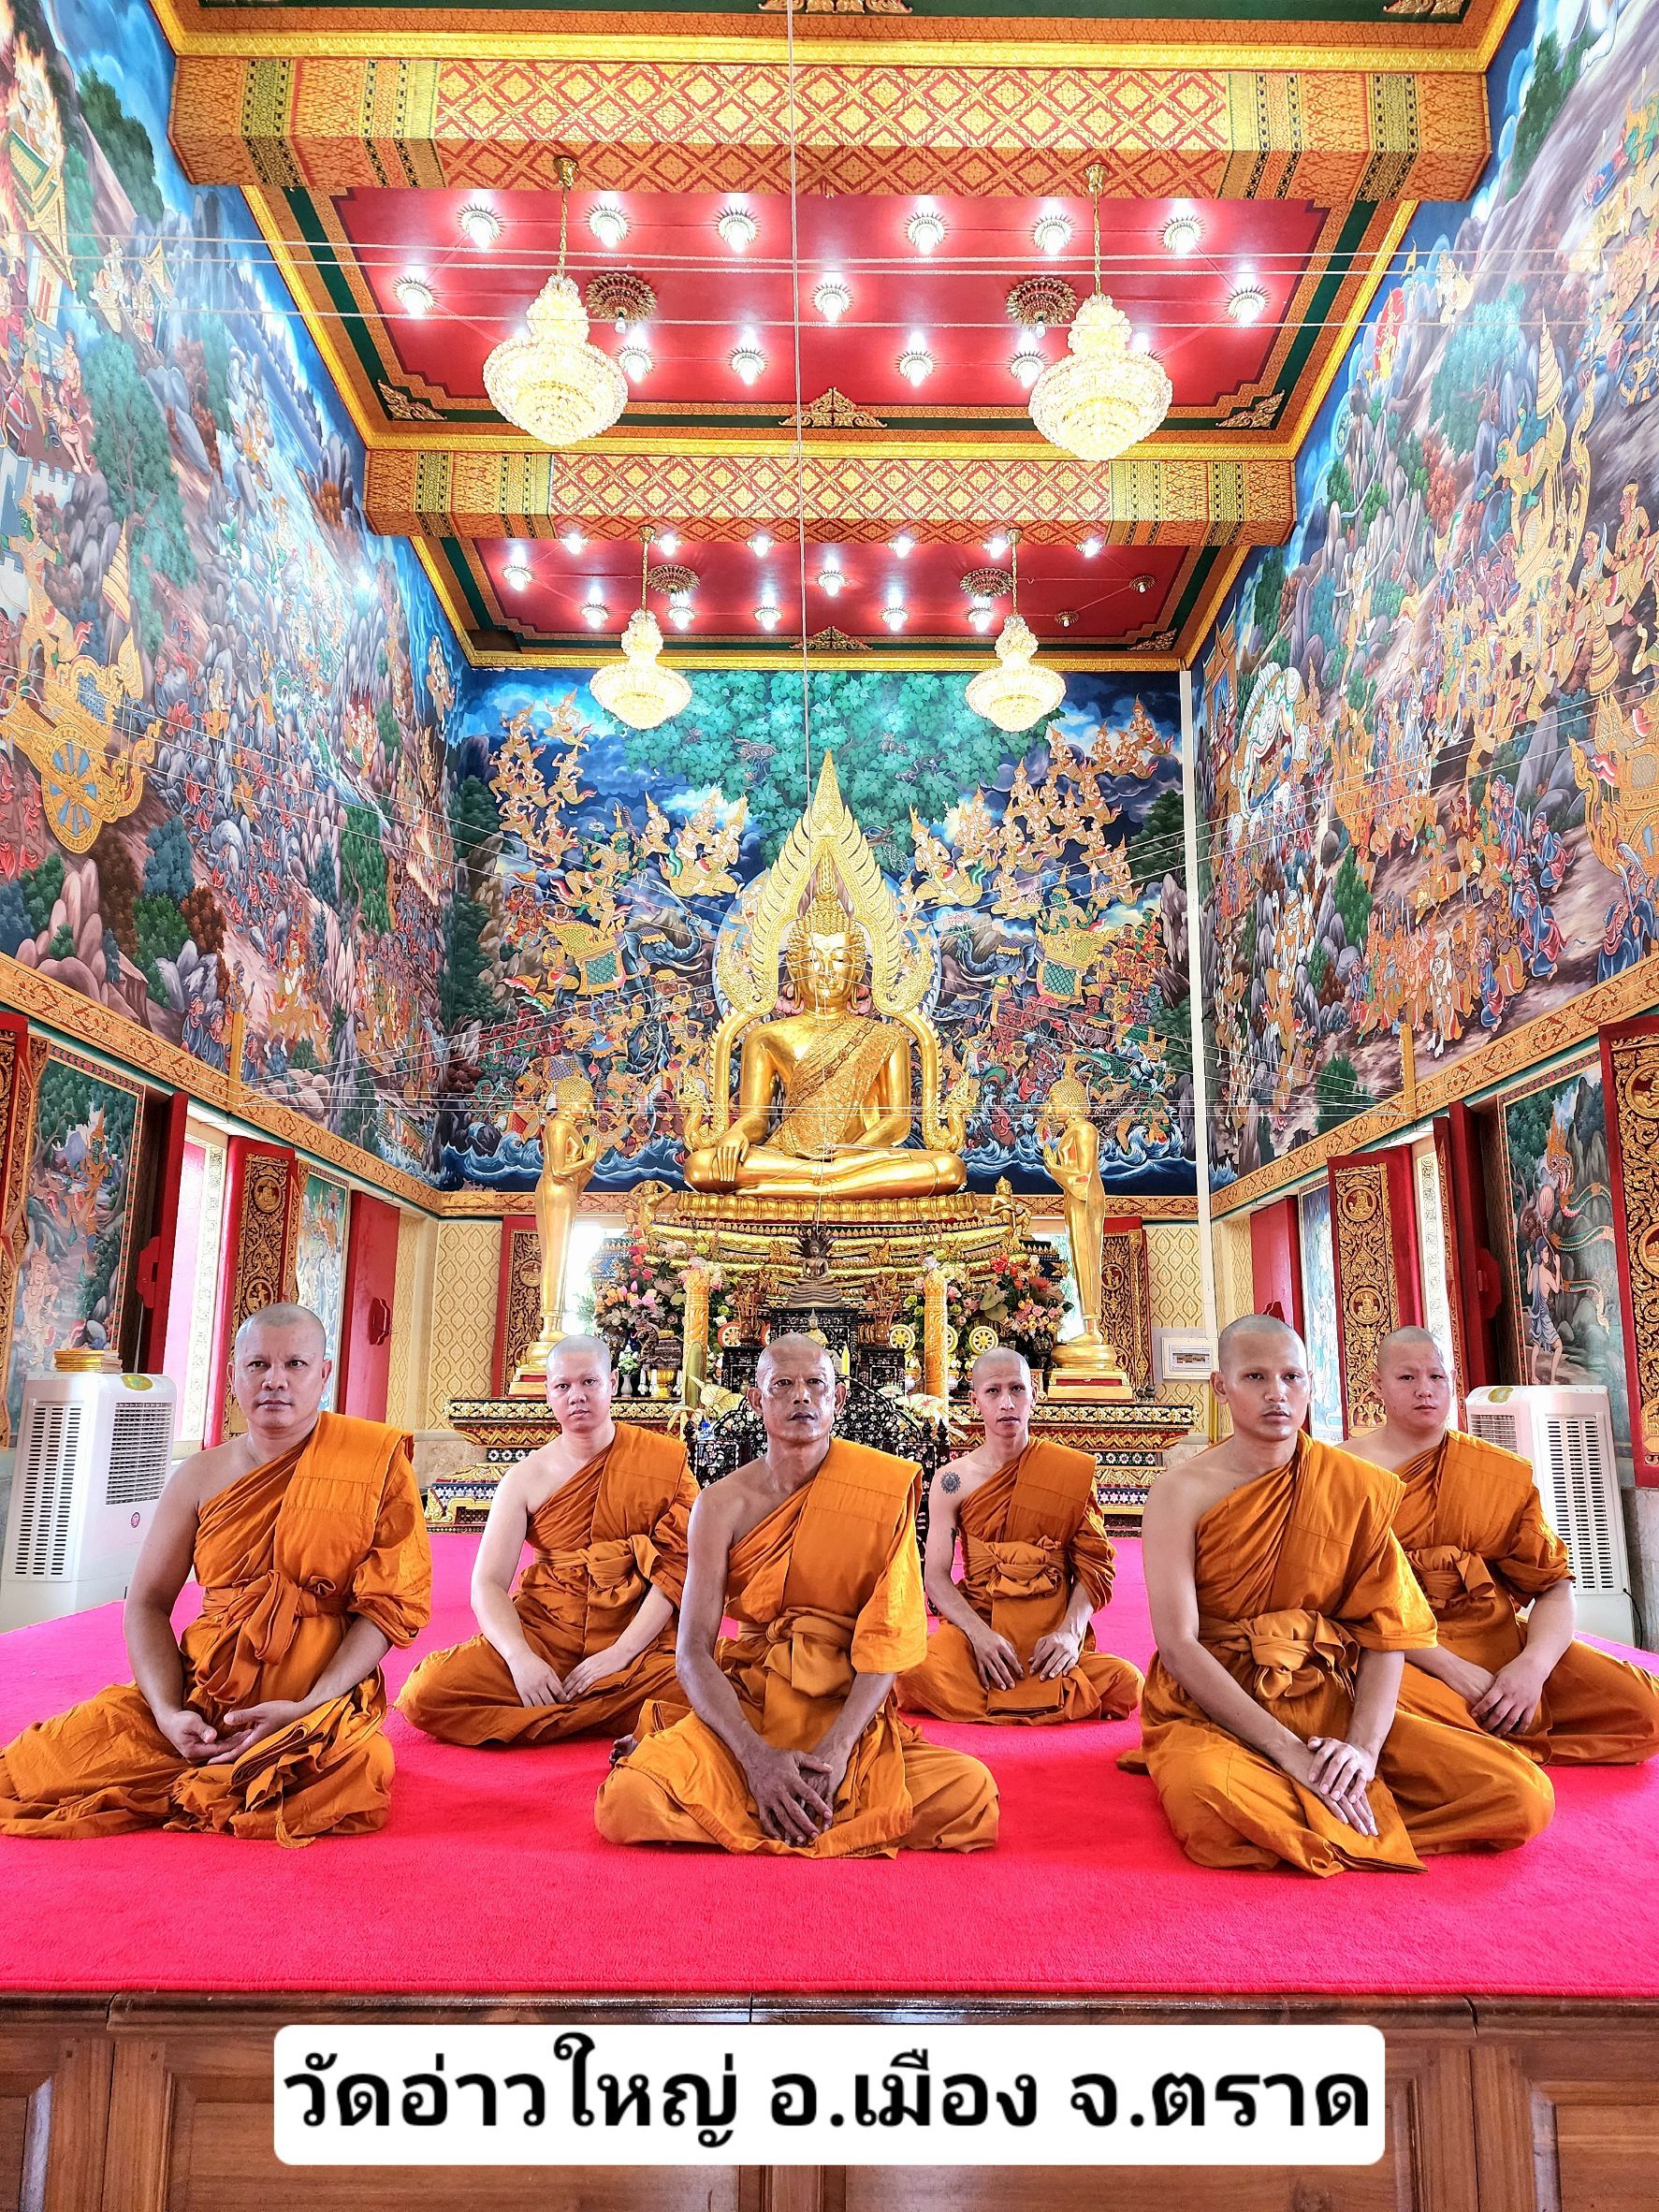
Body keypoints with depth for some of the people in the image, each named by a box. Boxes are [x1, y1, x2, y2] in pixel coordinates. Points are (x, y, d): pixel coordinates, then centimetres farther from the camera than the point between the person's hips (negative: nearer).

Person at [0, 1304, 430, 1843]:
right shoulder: (201, 1476, 6)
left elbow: (390, 1602, -5)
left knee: (357, 1774, -34)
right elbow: (148, 1603, 7)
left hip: (325, 1704, -1)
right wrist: (168, 1713, -10)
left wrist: (309, 1709, -16)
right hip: (196, 1697, 1)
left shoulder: (374, 1463, -4)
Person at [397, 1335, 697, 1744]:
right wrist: (519, 1657, -21)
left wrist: (620, 1654, -15)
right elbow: (488, 1583, -2)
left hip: (638, 1638, -1)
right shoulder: (526, 1478, 5)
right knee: (425, 1692, -22)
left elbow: (679, 1564, -5)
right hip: (542, 1632, 1)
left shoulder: (664, 1461, 1)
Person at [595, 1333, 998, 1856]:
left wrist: (835, 1749, -21)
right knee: (628, 1802, -30)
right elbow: (693, 1654, -7)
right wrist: (757, 1755, -22)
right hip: (744, 1710, -2)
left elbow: (887, 1636, -8)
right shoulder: (723, 1504, -3)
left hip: (850, 1713, 2)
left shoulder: (884, 1488, -4)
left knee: (971, 1793, -27)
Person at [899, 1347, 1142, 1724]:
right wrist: (979, 1634, -17)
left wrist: (1070, 1630, -15)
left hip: (1053, 1635, 1)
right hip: (976, 1623, -1)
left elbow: (1093, 1565, 3)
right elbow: (935, 1575, 0)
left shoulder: (1072, 1471, 4)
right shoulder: (953, 1480, 4)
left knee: (1126, 1685, -27)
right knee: (918, 1675, -32)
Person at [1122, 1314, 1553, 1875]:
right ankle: (1356, 1826, -7)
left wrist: (1364, 1745, -17)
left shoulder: (1357, 1487, 2)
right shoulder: (1181, 1493, -7)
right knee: (1213, 1806, -39)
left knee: (1524, 1795, -16)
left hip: (1327, 1700, 4)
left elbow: (1385, 1631, 0)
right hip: (1213, 1707, -3)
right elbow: (1177, 1644, -13)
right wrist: (1289, 1752, -21)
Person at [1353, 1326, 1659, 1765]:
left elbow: (1554, 1586, 5)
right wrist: (1450, 1668, -18)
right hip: (1401, 1653, -4)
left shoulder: (1507, 1474, 12)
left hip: (1501, 1639, 4)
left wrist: (1534, 1665, -15)